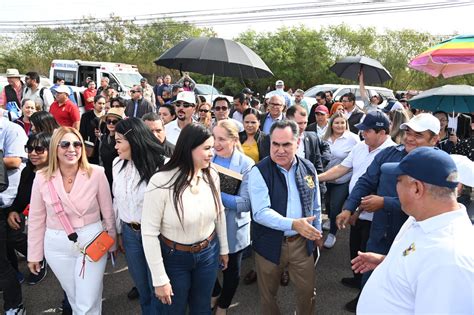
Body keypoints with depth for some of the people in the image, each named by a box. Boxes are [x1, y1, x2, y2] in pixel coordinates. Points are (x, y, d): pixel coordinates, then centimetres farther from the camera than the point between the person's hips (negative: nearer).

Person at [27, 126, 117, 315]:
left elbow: (108, 212, -3)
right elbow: (36, 220, 2)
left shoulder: (96, 173, -13)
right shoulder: (42, 179, -8)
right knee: (74, 299, 22)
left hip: (92, 242, -2)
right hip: (57, 246, 2)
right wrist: (34, 254, 7)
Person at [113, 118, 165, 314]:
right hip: (130, 234, 5)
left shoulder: (162, 165, -21)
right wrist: (119, 231, 16)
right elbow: (117, 200, 10)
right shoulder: (118, 163, -1)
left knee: (157, 289, 13)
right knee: (142, 287, 24)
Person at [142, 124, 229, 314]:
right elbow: (149, 233, -20)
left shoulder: (212, 176, -9)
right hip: (174, 258, -3)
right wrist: (160, 279, -16)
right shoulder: (161, 182, -25)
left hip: (209, 253, 4)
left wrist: (224, 248, 15)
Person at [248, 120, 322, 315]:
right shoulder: (259, 172, -16)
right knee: (268, 293, 17)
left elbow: (316, 205, 11)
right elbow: (260, 212, -25)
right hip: (270, 244, -3)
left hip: (302, 242, 3)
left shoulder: (308, 168, -2)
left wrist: (317, 232, 17)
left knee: (307, 290, 17)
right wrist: (293, 224, -34)